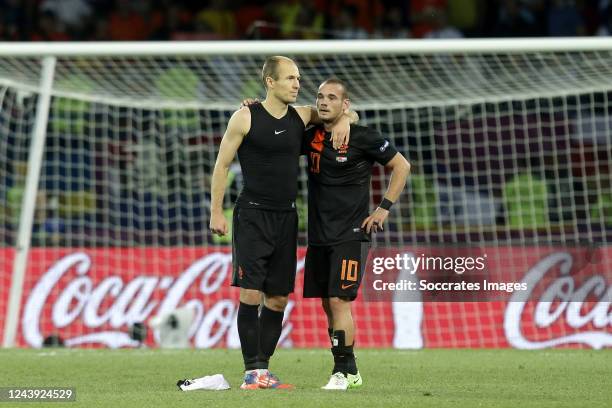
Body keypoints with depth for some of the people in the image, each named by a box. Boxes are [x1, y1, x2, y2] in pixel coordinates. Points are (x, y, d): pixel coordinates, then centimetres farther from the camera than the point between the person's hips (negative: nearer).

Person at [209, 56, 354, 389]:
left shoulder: (301, 117, 7)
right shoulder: (246, 117, -6)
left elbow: (338, 109, 24)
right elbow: (222, 164, -2)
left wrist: (343, 120, 0)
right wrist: (216, 211, -6)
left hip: (285, 218, 5)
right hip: (252, 215, -5)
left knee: (278, 299, 5)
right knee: (251, 293, -13)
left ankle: (263, 368, 12)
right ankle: (252, 370, -11)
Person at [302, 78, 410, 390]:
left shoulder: (362, 138, -8)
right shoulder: (310, 137, 7)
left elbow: (402, 166, 0)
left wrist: (384, 208, -5)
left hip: (350, 234, -6)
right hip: (319, 235, 6)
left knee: (339, 301, -12)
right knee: (328, 304, 8)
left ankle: (341, 372, -7)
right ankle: (350, 371, 18)